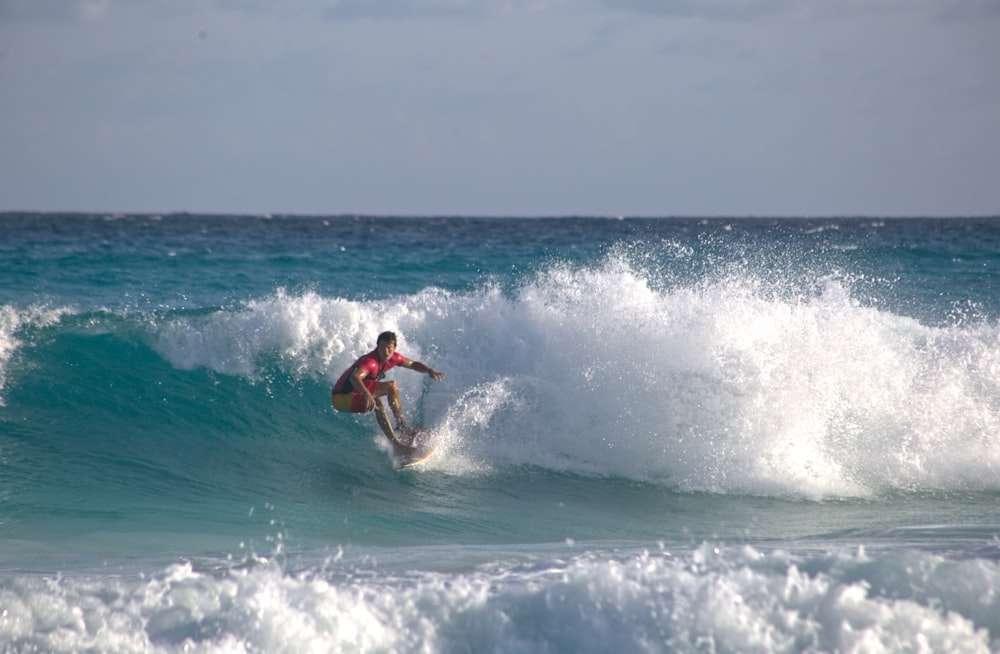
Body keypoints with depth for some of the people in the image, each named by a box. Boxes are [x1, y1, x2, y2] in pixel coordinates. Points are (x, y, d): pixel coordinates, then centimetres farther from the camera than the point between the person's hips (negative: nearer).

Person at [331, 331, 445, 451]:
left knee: (391, 386, 12)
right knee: (377, 403, -31)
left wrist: (429, 370, -6)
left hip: (359, 392, 9)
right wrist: (367, 395, -66)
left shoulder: (392, 358, -4)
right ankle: (396, 443, -32)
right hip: (342, 397, -9)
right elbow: (354, 377, -50)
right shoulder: (370, 362, -31)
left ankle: (402, 425, 17)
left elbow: (413, 364, 12)